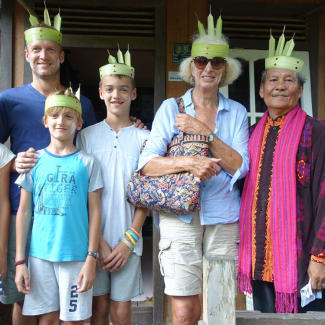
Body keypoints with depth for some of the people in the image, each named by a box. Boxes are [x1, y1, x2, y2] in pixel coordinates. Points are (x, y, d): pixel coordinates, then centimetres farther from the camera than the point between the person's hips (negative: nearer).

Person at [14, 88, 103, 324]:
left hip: (76, 255, -1)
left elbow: (95, 212, -1)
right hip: (40, 254, 2)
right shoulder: (34, 161, 4)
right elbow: (24, 212, 5)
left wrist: (92, 259, -5)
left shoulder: (87, 163, 0)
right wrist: (20, 261, 3)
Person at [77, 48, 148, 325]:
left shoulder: (144, 138, 2)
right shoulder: (87, 136, 4)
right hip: (94, 237, 1)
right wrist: (98, 240, -7)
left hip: (128, 239, 0)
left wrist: (128, 240, -7)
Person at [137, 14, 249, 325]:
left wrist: (204, 132, -11)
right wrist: (189, 162, -20)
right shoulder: (171, 108, 5)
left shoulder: (236, 112, 10)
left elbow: (240, 167, -2)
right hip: (180, 215, -1)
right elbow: (147, 163, -4)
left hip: (223, 217, 2)